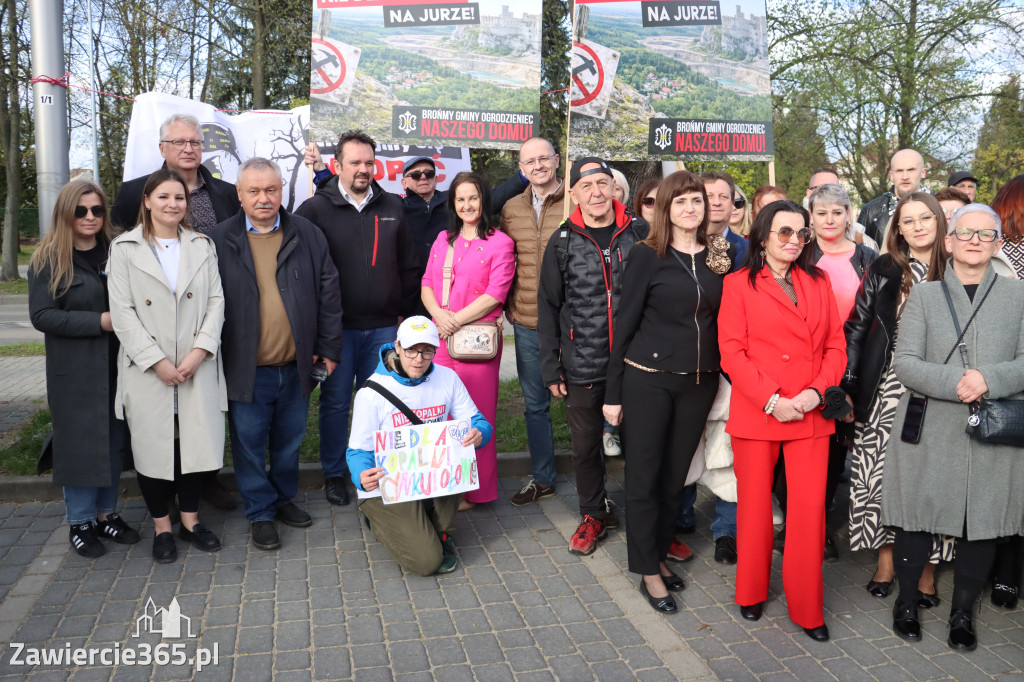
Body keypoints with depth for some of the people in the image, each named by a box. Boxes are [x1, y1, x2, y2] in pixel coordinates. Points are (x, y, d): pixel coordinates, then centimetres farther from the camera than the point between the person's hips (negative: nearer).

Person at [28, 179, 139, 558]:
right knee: (79, 444, 3)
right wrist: (100, 321, -18)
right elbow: (41, 315, -10)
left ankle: (106, 513, 24)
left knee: (114, 442, 10)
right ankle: (80, 522, 17)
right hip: (75, 374, -4)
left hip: (117, 368, 4)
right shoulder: (48, 261, -3)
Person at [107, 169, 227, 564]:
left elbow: (216, 302, 3)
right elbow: (122, 313, -4)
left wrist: (199, 352, -10)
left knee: (195, 441, 6)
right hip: (147, 370, -2)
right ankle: (162, 527, 23)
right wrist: (157, 362, -12)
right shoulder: (125, 248, 2)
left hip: (197, 367, 2)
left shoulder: (202, 246, 9)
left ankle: (190, 519, 25)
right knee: (153, 446, 6)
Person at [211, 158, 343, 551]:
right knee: (250, 444, 7)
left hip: (296, 366, 2)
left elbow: (328, 293, 4)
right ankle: (260, 513, 24)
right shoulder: (220, 241, -2)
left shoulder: (307, 236, 3)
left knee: (289, 440, 16)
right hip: (246, 368, -2)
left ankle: (284, 498, 36)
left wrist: (328, 348, 2)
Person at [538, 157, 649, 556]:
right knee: (585, 447, 12)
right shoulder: (563, 242, 1)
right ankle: (595, 514, 33)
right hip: (582, 367, 1)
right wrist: (550, 366, -1)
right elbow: (548, 307, 4)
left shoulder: (640, 233, 1)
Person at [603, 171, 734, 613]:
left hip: (700, 381, 4)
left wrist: (725, 374, 2)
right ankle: (649, 572, 16)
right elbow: (625, 322, -5)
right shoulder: (647, 255, -5)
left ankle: (658, 555, 31)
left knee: (676, 476, 14)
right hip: (648, 379, -4)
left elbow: (724, 319, 11)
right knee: (644, 476, 3)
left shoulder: (719, 256, 6)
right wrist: (613, 391, -7)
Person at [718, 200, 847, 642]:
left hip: (811, 415, 3)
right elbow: (731, 352, -6)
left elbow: (836, 345, 9)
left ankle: (807, 609, 17)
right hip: (755, 414, -2)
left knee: (810, 510, 1)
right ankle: (751, 593, 28)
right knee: (755, 505, 8)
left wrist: (817, 391, -8)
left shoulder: (818, 283, 12)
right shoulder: (739, 284, 1)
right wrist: (772, 400, -14)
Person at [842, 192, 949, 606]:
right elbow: (856, 328, 4)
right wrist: (847, 387, -1)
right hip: (884, 392, 1)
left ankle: (925, 565, 17)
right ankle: (886, 557, 19)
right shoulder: (883, 271, 4)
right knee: (880, 472, 2)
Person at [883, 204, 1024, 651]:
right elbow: (905, 363, -3)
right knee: (916, 520, 5)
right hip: (927, 433, -1)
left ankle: (962, 614, 26)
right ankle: (906, 603, 25)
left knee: (982, 526, 6)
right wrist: (954, 382, -19)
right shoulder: (923, 295, 7)